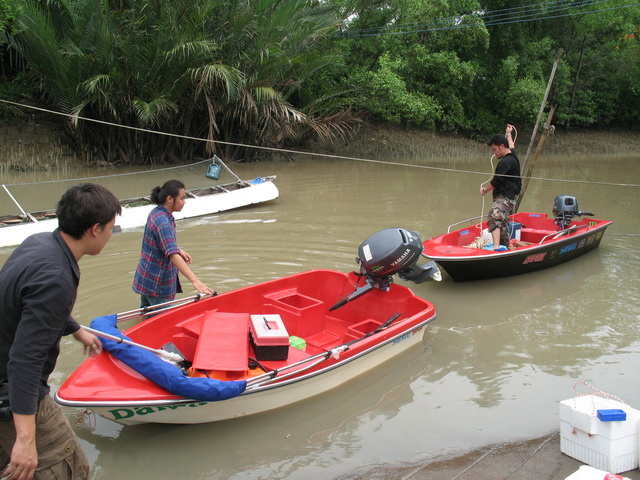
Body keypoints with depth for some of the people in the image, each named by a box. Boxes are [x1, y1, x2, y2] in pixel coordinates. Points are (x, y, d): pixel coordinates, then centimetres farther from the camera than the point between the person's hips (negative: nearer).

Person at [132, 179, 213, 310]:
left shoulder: (157, 213, 3)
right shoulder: (163, 222, -27)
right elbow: (173, 255, -36)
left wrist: (179, 251, 6)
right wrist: (195, 280, -43)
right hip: (156, 283, -10)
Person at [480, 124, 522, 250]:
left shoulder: (505, 162, -14)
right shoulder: (513, 156, 16)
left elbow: (496, 182, -13)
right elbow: (512, 147, 41)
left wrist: (484, 190, 4)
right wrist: (509, 134, 58)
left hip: (504, 198, -11)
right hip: (509, 198, 11)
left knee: (493, 218, -30)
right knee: (503, 226, 15)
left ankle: (496, 247, -46)